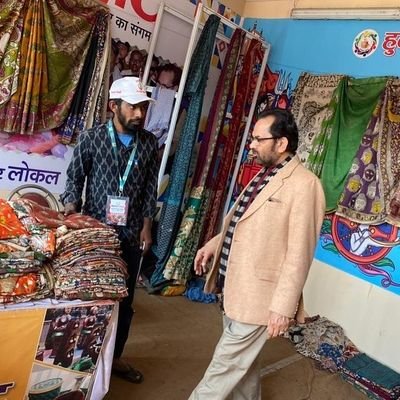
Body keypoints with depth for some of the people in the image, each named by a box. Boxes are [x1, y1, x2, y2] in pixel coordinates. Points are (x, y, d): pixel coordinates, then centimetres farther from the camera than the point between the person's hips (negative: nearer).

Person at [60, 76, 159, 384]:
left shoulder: (149, 143, 2)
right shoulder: (91, 138, -5)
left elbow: (150, 188, 6)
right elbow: (75, 179, 1)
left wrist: (146, 226, 4)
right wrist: (70, 207, -14)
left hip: (130, 234, 3)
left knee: (124, 299, 11)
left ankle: (114, 356, 31)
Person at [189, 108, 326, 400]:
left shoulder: (304, 184, -19)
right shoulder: (264, 174, 10)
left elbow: (299, 254, -21)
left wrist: (283, 307, -20)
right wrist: (214, 244, 11)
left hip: (258, 296, -9)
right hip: (236, 287, 9)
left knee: (225, 365, 5)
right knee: (242, 359, 23)